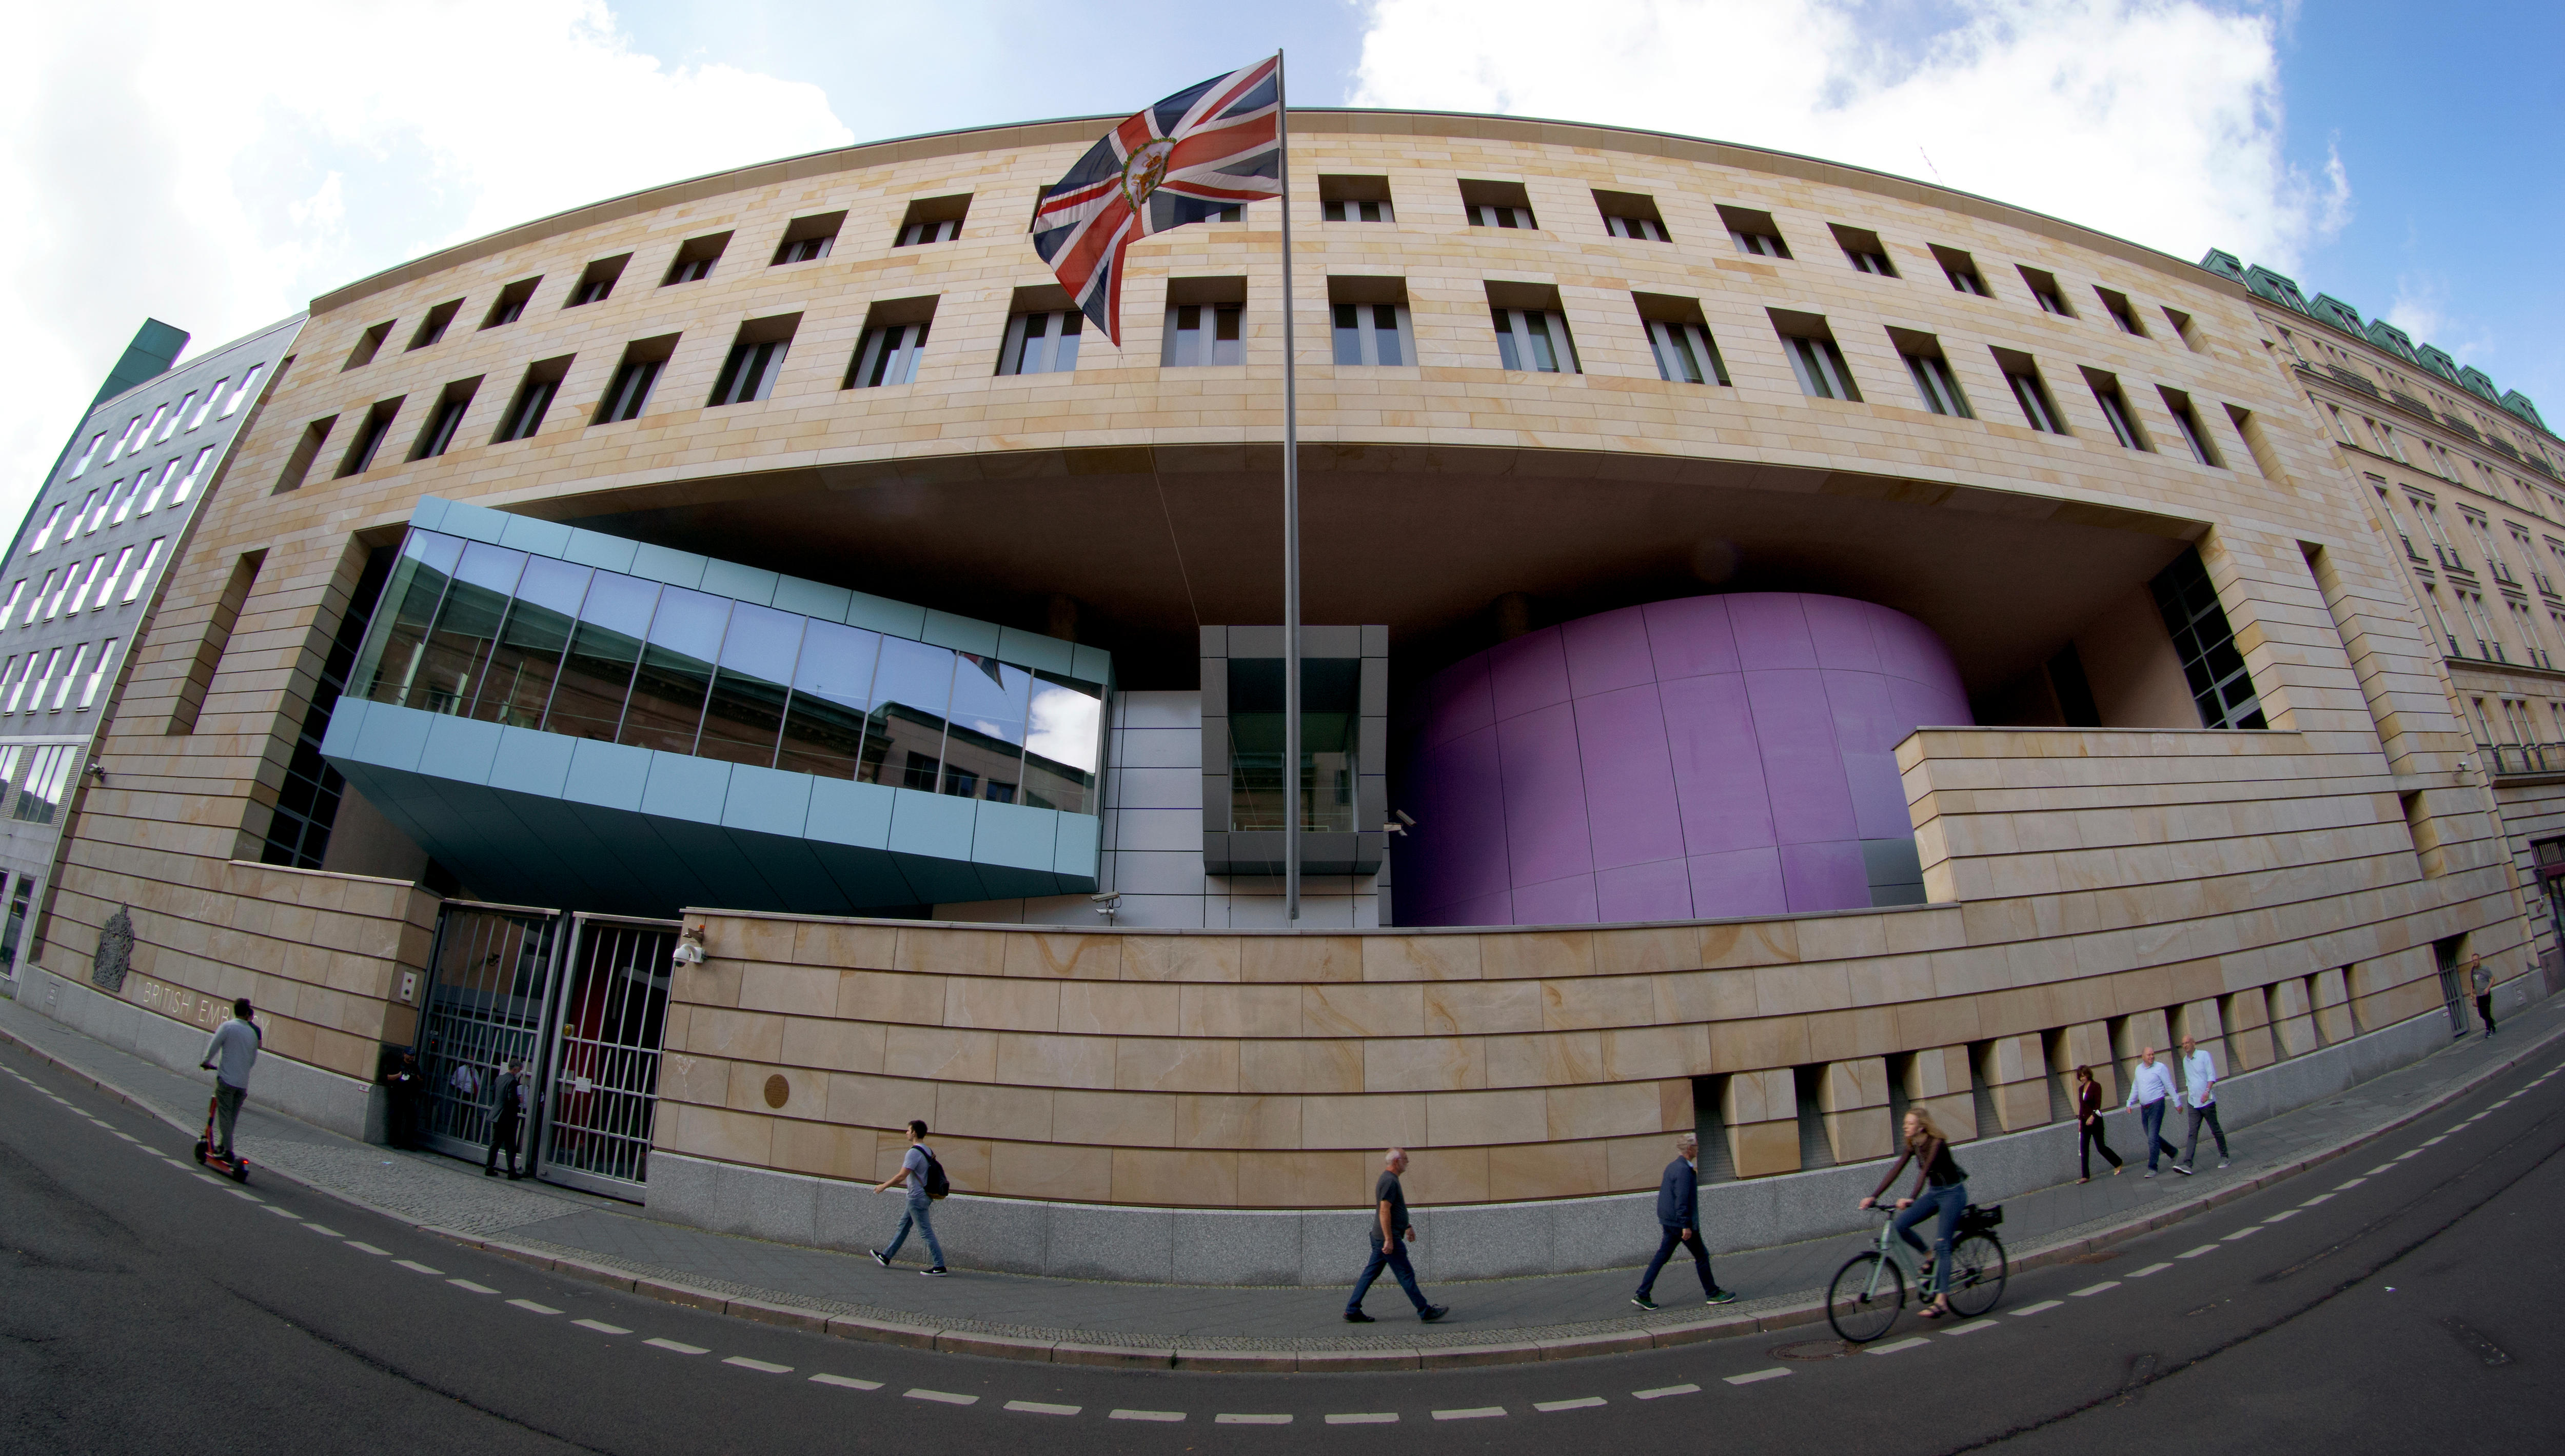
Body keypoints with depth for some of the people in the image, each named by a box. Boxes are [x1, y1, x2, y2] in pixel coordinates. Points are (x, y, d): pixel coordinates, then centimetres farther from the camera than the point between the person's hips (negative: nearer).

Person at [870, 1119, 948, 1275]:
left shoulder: (914, 1152, -19)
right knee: (903, 1226, 21)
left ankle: (939, 1267, -5)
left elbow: (902, 1176, -20)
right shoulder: (928, 1151, 10)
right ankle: (886, 1256, 34)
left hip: (917, 1198, -10)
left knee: (926, 1232, -6)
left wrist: (884, 1186, -6)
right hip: (924, 1196, 10)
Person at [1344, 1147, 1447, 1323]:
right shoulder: (1389, 1181, -18)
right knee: (1406, 1274, -1)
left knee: (1370, 1273, 10)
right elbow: (1384, 1211, -23)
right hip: (1387, 1237, -10)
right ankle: (1425, 1312, 8)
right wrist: (1389, 1240, -24)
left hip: (1379, 1237, 10)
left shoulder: (1390, 1179, 16)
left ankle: (1352, 1311, 11)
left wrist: (1407, 1227, 29)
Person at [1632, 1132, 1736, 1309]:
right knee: (1702, 1256, 9)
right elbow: (1681, 1200, -23)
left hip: (1668, 1222, 9)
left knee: (1662, 1257, 9)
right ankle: (1713, 1294, 23)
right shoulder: (1684, 1170, -19)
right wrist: (1686, 1226, -22)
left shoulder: (1672, 1166, 12)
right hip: (1680, 1222, -9)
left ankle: (1642, 1295, 7)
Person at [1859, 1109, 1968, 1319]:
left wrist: (1911, 1199, -47)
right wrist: (1873, 1196, -11)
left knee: (1942, 1245, -12)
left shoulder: (1937, 1143, -23)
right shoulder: (1913, 1145, -1)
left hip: (1953, 1193, -7)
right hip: (1934, 1192, 7)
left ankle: (1942, 1301, -8)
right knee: (1900, 1225, -10)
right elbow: (1895, 1171, -4)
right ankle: (1929, 1257, 13)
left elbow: (1925, 1171, -35)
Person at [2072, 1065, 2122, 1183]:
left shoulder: (2096, 1086, -8)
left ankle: (2118, 1164, 32)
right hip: (2085, 1122, 6)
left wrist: (2093, 1116, -28)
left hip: (2095, 1121, -6)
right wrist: (2080, 1119, 14)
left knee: (2101, 1147, 3)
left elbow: (2098, 1104, -17)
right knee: (2083, 1149, 0)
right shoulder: (2081, 1088, 12)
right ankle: (2085, 1176, 1)